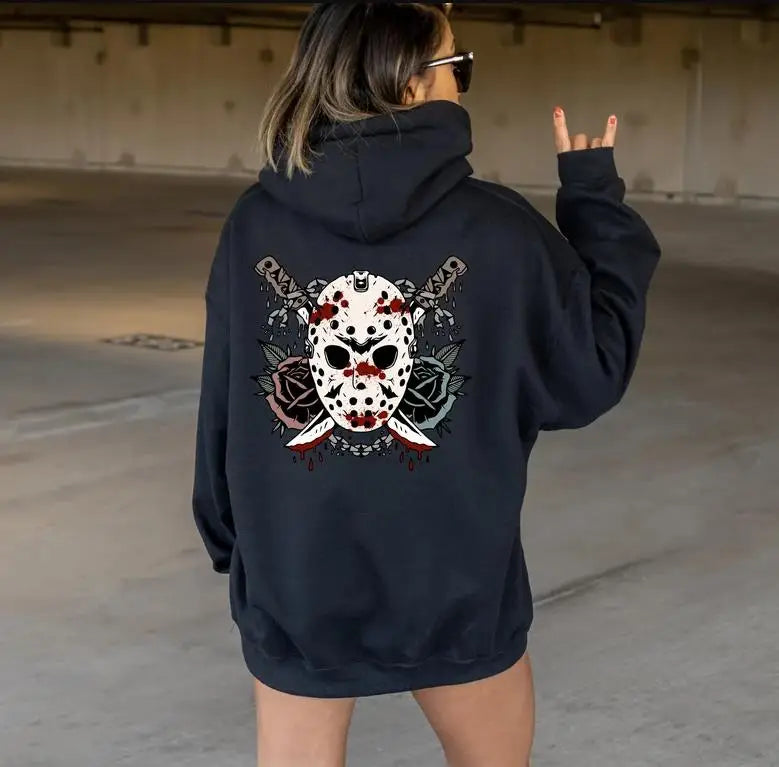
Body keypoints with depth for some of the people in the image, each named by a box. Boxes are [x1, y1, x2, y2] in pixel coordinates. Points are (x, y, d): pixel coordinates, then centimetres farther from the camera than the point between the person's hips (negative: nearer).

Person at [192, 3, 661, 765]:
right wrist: (595, 199, 6)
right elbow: (593, 371, -3)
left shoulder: (256, 224, -9)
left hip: (293, 582, 1)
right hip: (456, 585, -1)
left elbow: (224, 400, -1)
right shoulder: (494, 228, -15)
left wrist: (228, 537, 15)